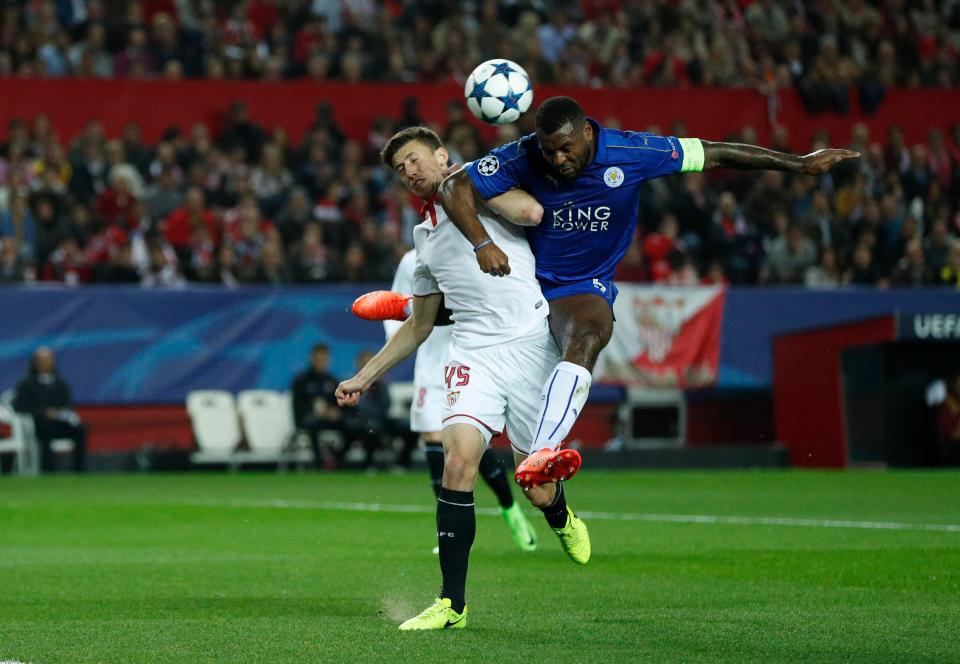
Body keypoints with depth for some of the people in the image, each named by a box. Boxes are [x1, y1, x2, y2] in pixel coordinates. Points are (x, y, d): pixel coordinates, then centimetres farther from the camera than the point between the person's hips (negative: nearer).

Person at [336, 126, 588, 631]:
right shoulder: (424, 237, 22)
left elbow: (531, 211, -17)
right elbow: (419, 325, 31)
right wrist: (365, 376, 28)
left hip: (532, 347, -4)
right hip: (474, 355, 4)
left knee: (537, 492, 0)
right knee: (459, 460, -21)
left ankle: (563, 520, 40)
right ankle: (452, 603, -17)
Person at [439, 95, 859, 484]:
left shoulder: (629, 153, -14)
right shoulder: (522, 158, -14)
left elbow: (714, 154, -6)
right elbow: (454, 188, -12)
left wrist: (800, 163, 1)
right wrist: (482, 243, -28)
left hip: (586, 287, -5)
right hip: (525, 277, 5)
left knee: (587, 338, -30)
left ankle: (541, 453, -48)